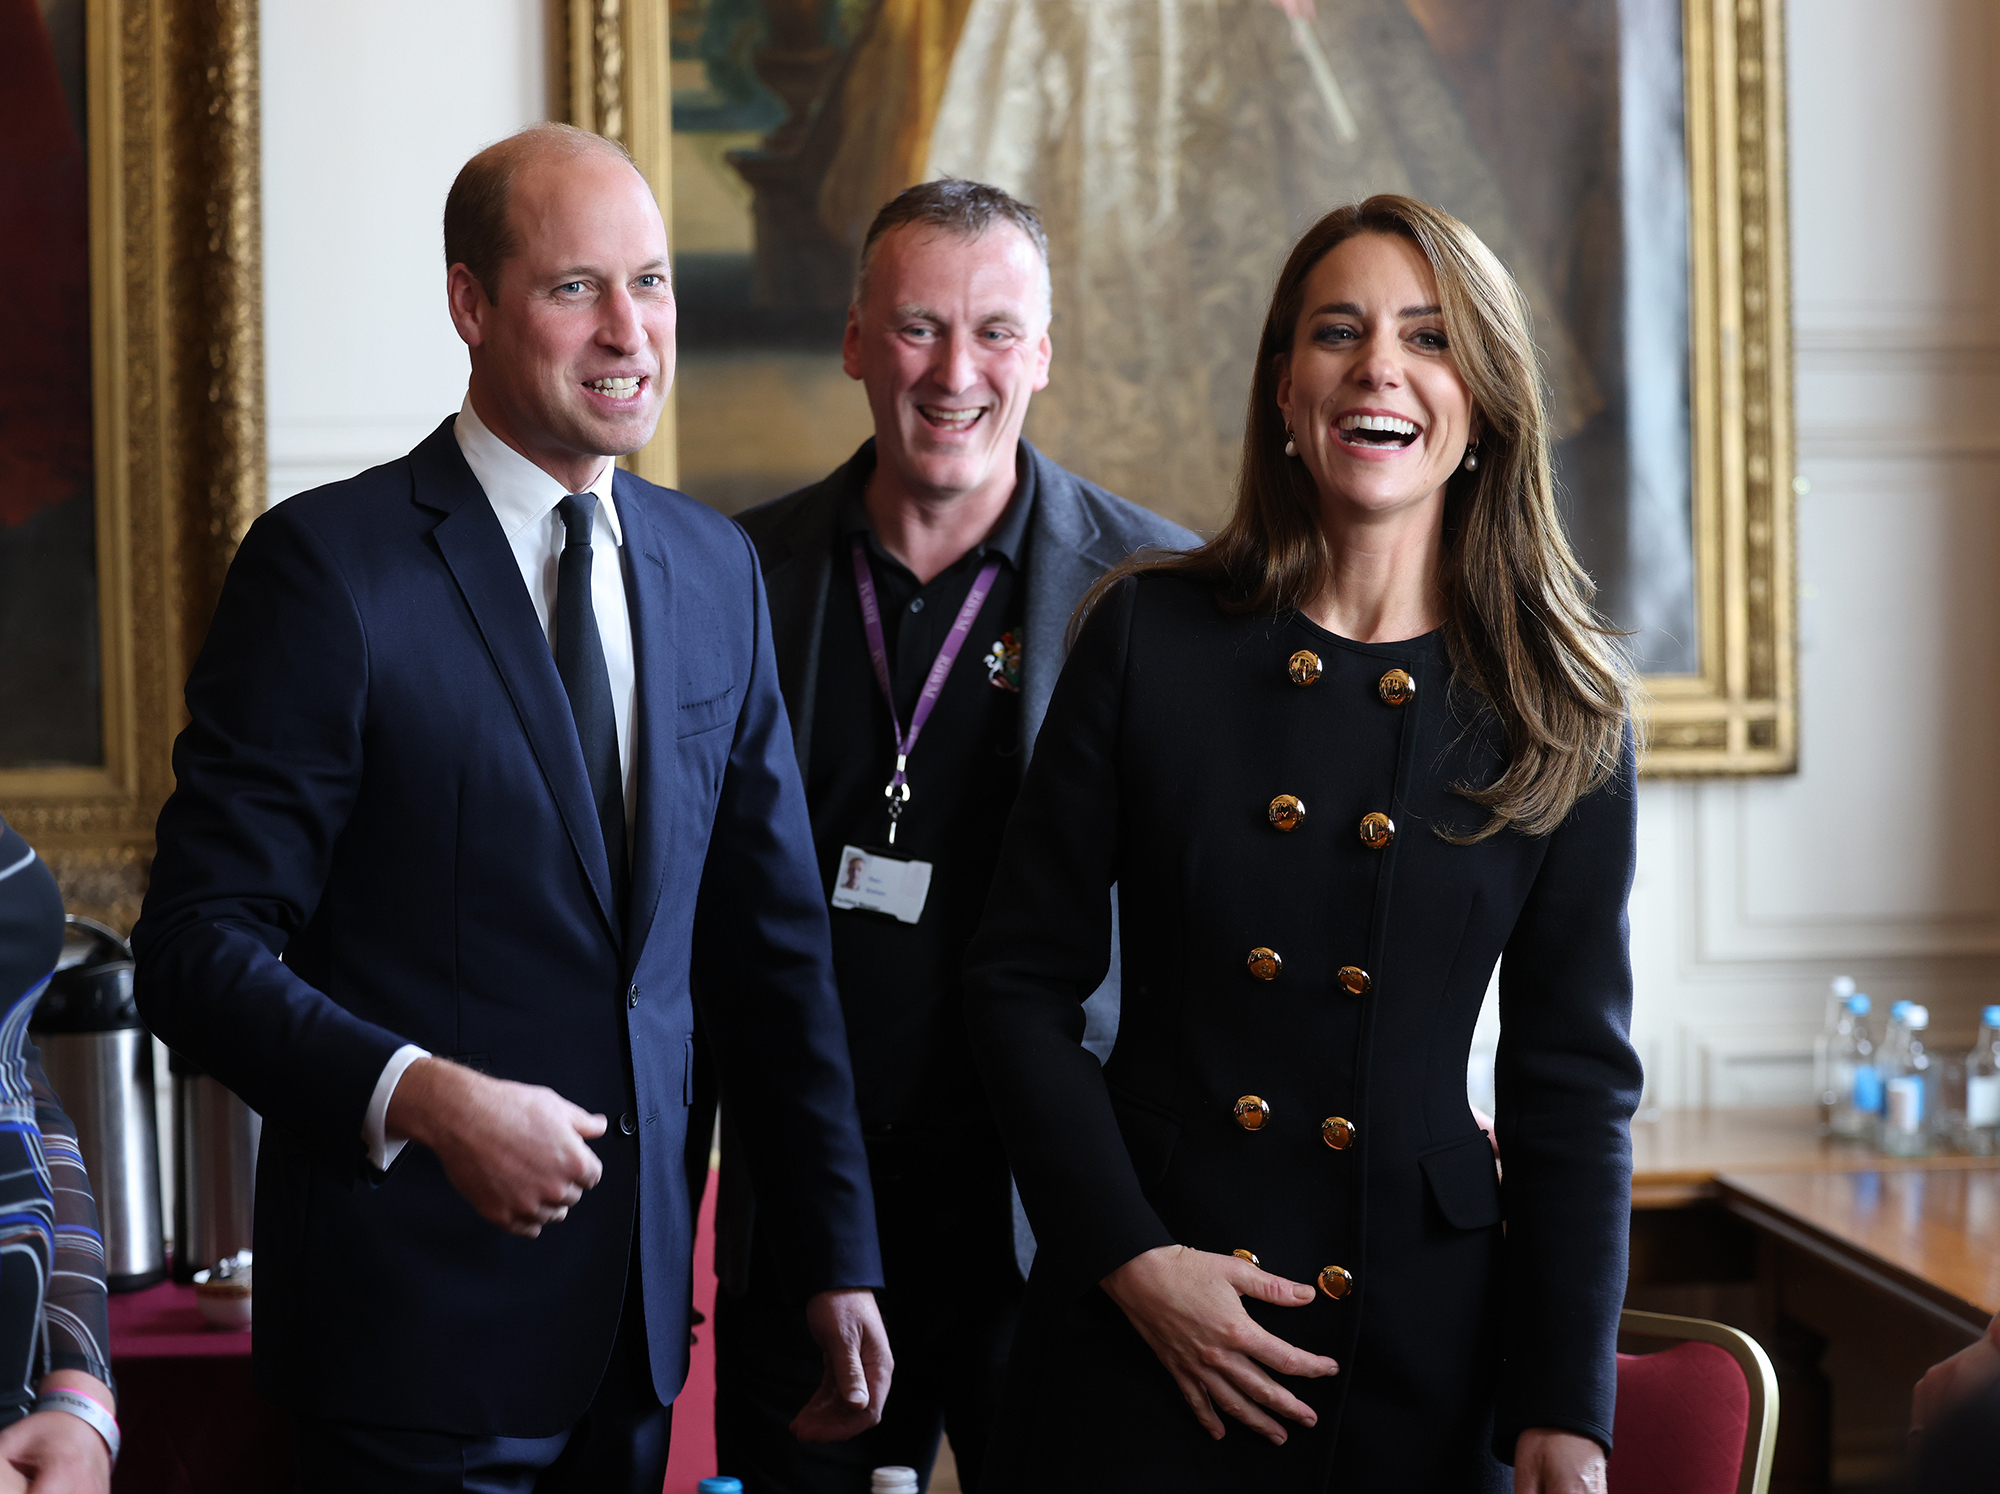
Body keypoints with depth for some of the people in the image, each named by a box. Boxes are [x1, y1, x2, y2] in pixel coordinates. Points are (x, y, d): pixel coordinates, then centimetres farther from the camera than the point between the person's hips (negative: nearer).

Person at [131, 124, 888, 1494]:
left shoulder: (716, 568, 7)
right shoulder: (329, 563, -11)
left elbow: (770, 939, 11)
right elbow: (198, 947, -12)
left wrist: (837, 1254, 10)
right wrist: (419, 1093, -27)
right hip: (414, 1317, -5)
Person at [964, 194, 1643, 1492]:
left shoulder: (1562, 715, 0)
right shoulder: (1151, 635, -1)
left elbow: (1575, 1083, 1)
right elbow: (1021, 985, 1)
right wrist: (1128, 1258, -9)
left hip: (1420, 1348, 1)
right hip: (1136, 1335, 0)